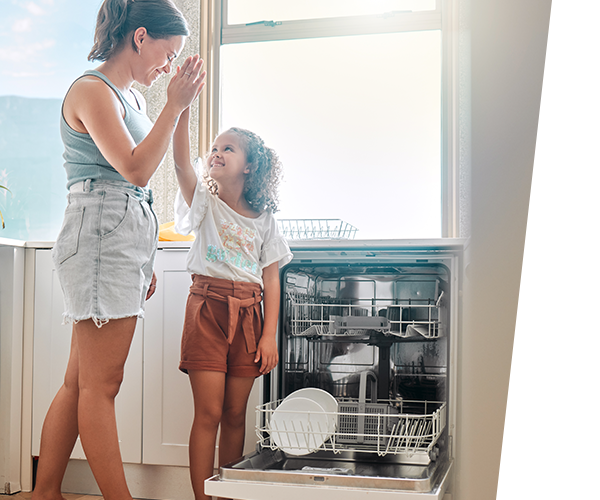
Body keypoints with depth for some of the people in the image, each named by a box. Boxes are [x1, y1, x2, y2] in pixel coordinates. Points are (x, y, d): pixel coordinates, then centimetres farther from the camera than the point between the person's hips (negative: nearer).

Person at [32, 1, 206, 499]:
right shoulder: (92, 89, -6)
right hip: (101, 238, -9)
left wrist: (144, 262, 24)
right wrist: (176, 105, -11)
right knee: (101, 385, -5)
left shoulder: (133, 97, 22)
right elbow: (136, 169, -16)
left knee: (79, 383, 9)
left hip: (127, 239, 9)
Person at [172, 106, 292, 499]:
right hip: (208, 307, -2)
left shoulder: (263, 219, 11)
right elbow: (181, 159, -13)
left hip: (248, 314, 2)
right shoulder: (204, 202, 5)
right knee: (209, 412, -5)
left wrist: (269, 335, -1)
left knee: (235, 414, 7)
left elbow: (271, 279, 7)